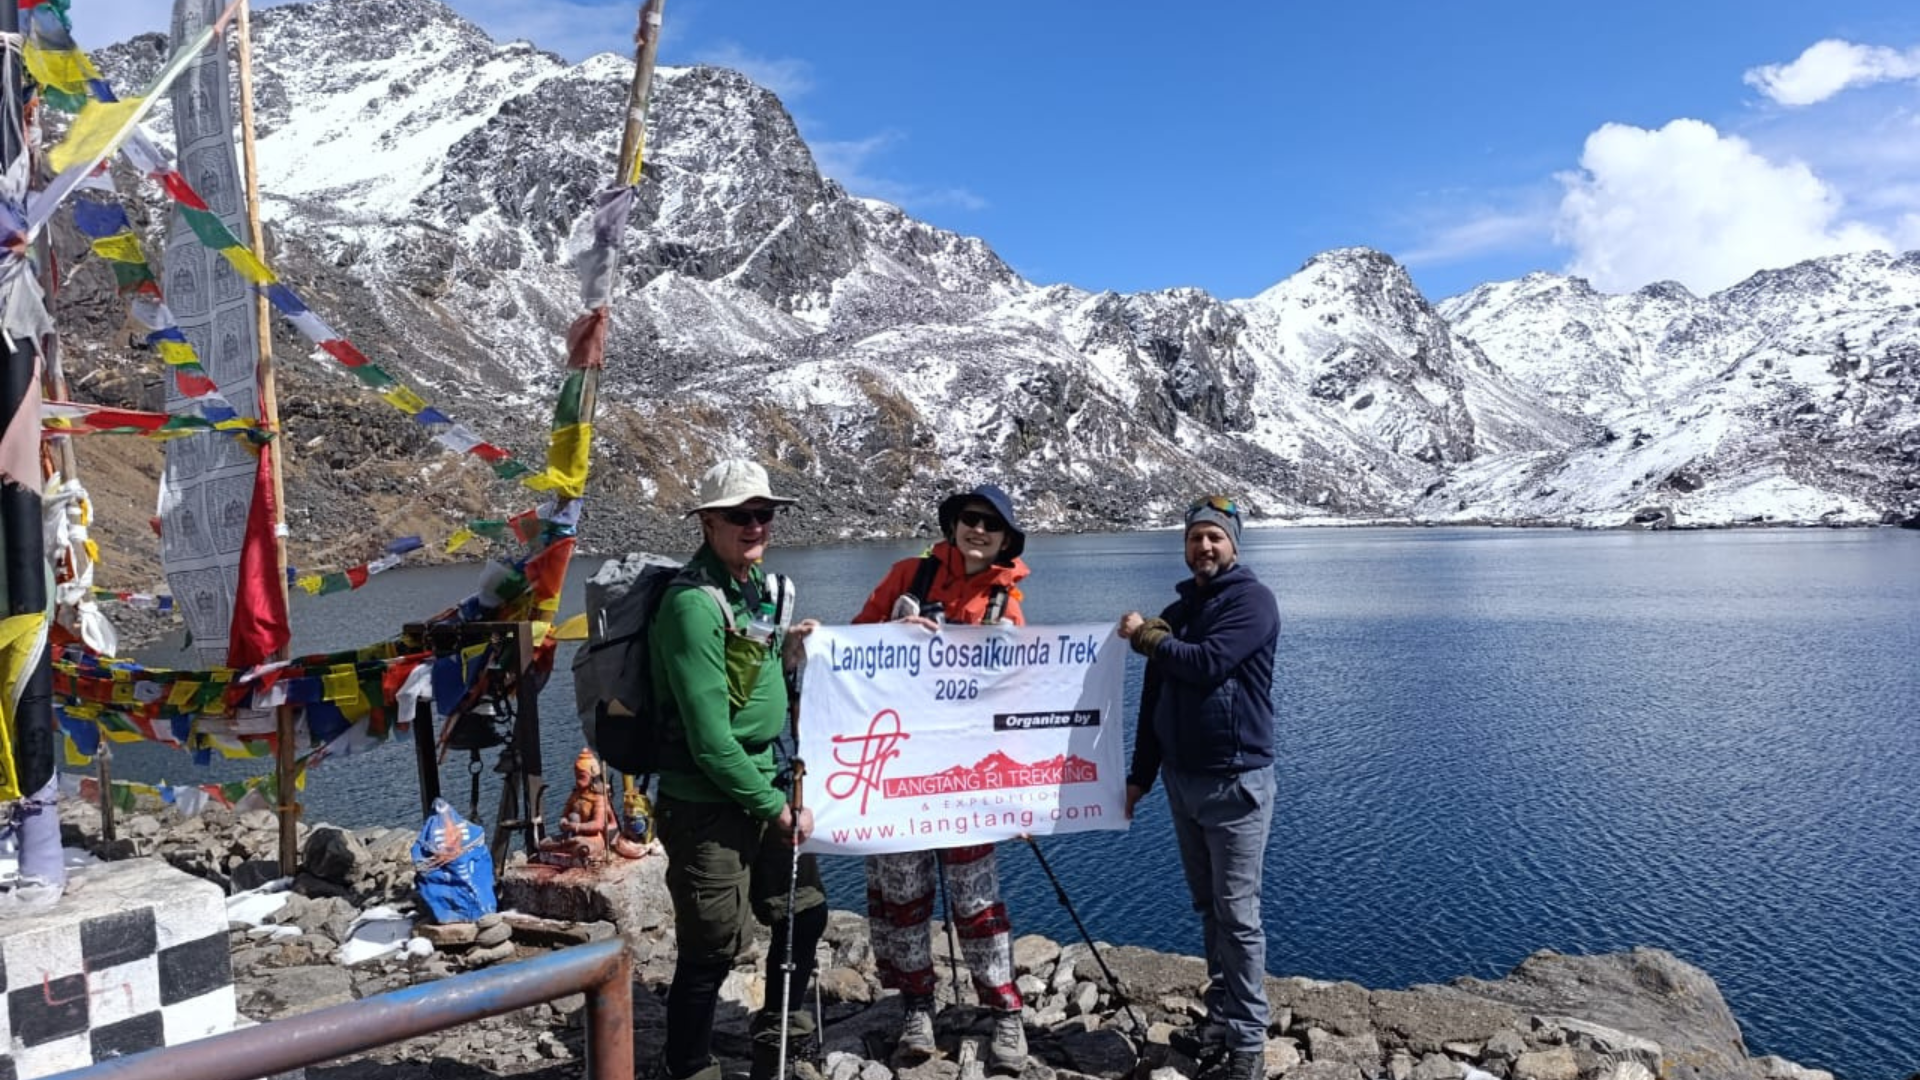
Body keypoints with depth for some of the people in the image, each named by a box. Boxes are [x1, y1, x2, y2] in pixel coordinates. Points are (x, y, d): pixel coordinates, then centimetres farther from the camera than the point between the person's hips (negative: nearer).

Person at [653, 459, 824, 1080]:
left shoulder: (755, 583, 9)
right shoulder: (695, 604, -20)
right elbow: (709, 737, -22)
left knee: (805, 910, 20)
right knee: (712, 951, 2)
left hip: (760, 793, 9)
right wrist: (775, 806, -15)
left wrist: (787, 653, 3)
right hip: (709, 805, -9)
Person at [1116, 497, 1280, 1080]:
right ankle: (1219, 1016, 25)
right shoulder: (1174, 614, 14)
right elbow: (1153, 701, 17)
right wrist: (1139, 775, 16)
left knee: (1237, 915, -3)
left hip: (1235, 780, -7)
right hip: (1180, 780, 7)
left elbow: (1206, 663, -22)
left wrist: (1145, 636, -7)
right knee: (1208, 909, 14)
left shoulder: (1251, 599, -8)